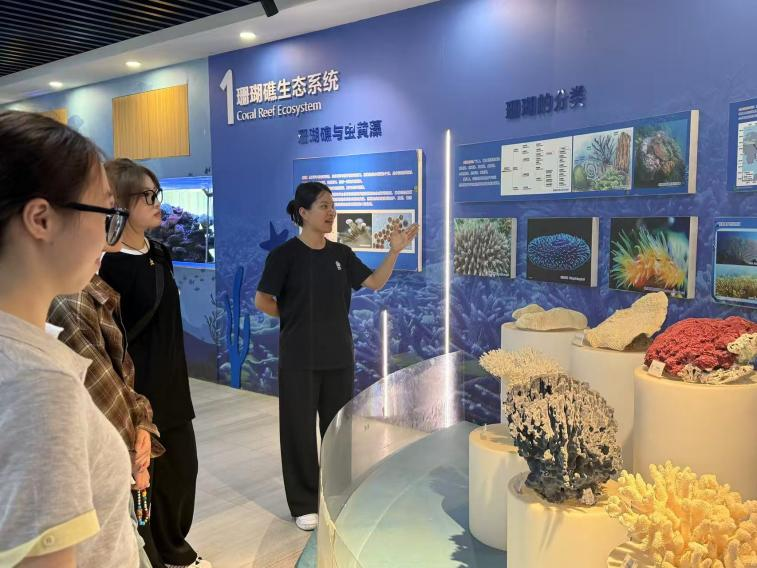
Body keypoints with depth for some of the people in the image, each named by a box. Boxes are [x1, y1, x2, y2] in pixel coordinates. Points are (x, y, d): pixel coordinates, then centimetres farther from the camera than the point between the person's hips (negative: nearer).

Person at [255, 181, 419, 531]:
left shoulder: (341, 253, 5)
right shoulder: (285, 254, -10)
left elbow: (375, 283, 2)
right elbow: (262, 300, -6)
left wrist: (395, 251, -9)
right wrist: (297, 318, 1)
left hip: (339, 355, 5)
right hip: (299, 358, -5)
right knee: (300, 430, 4)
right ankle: (304, 504, 19)